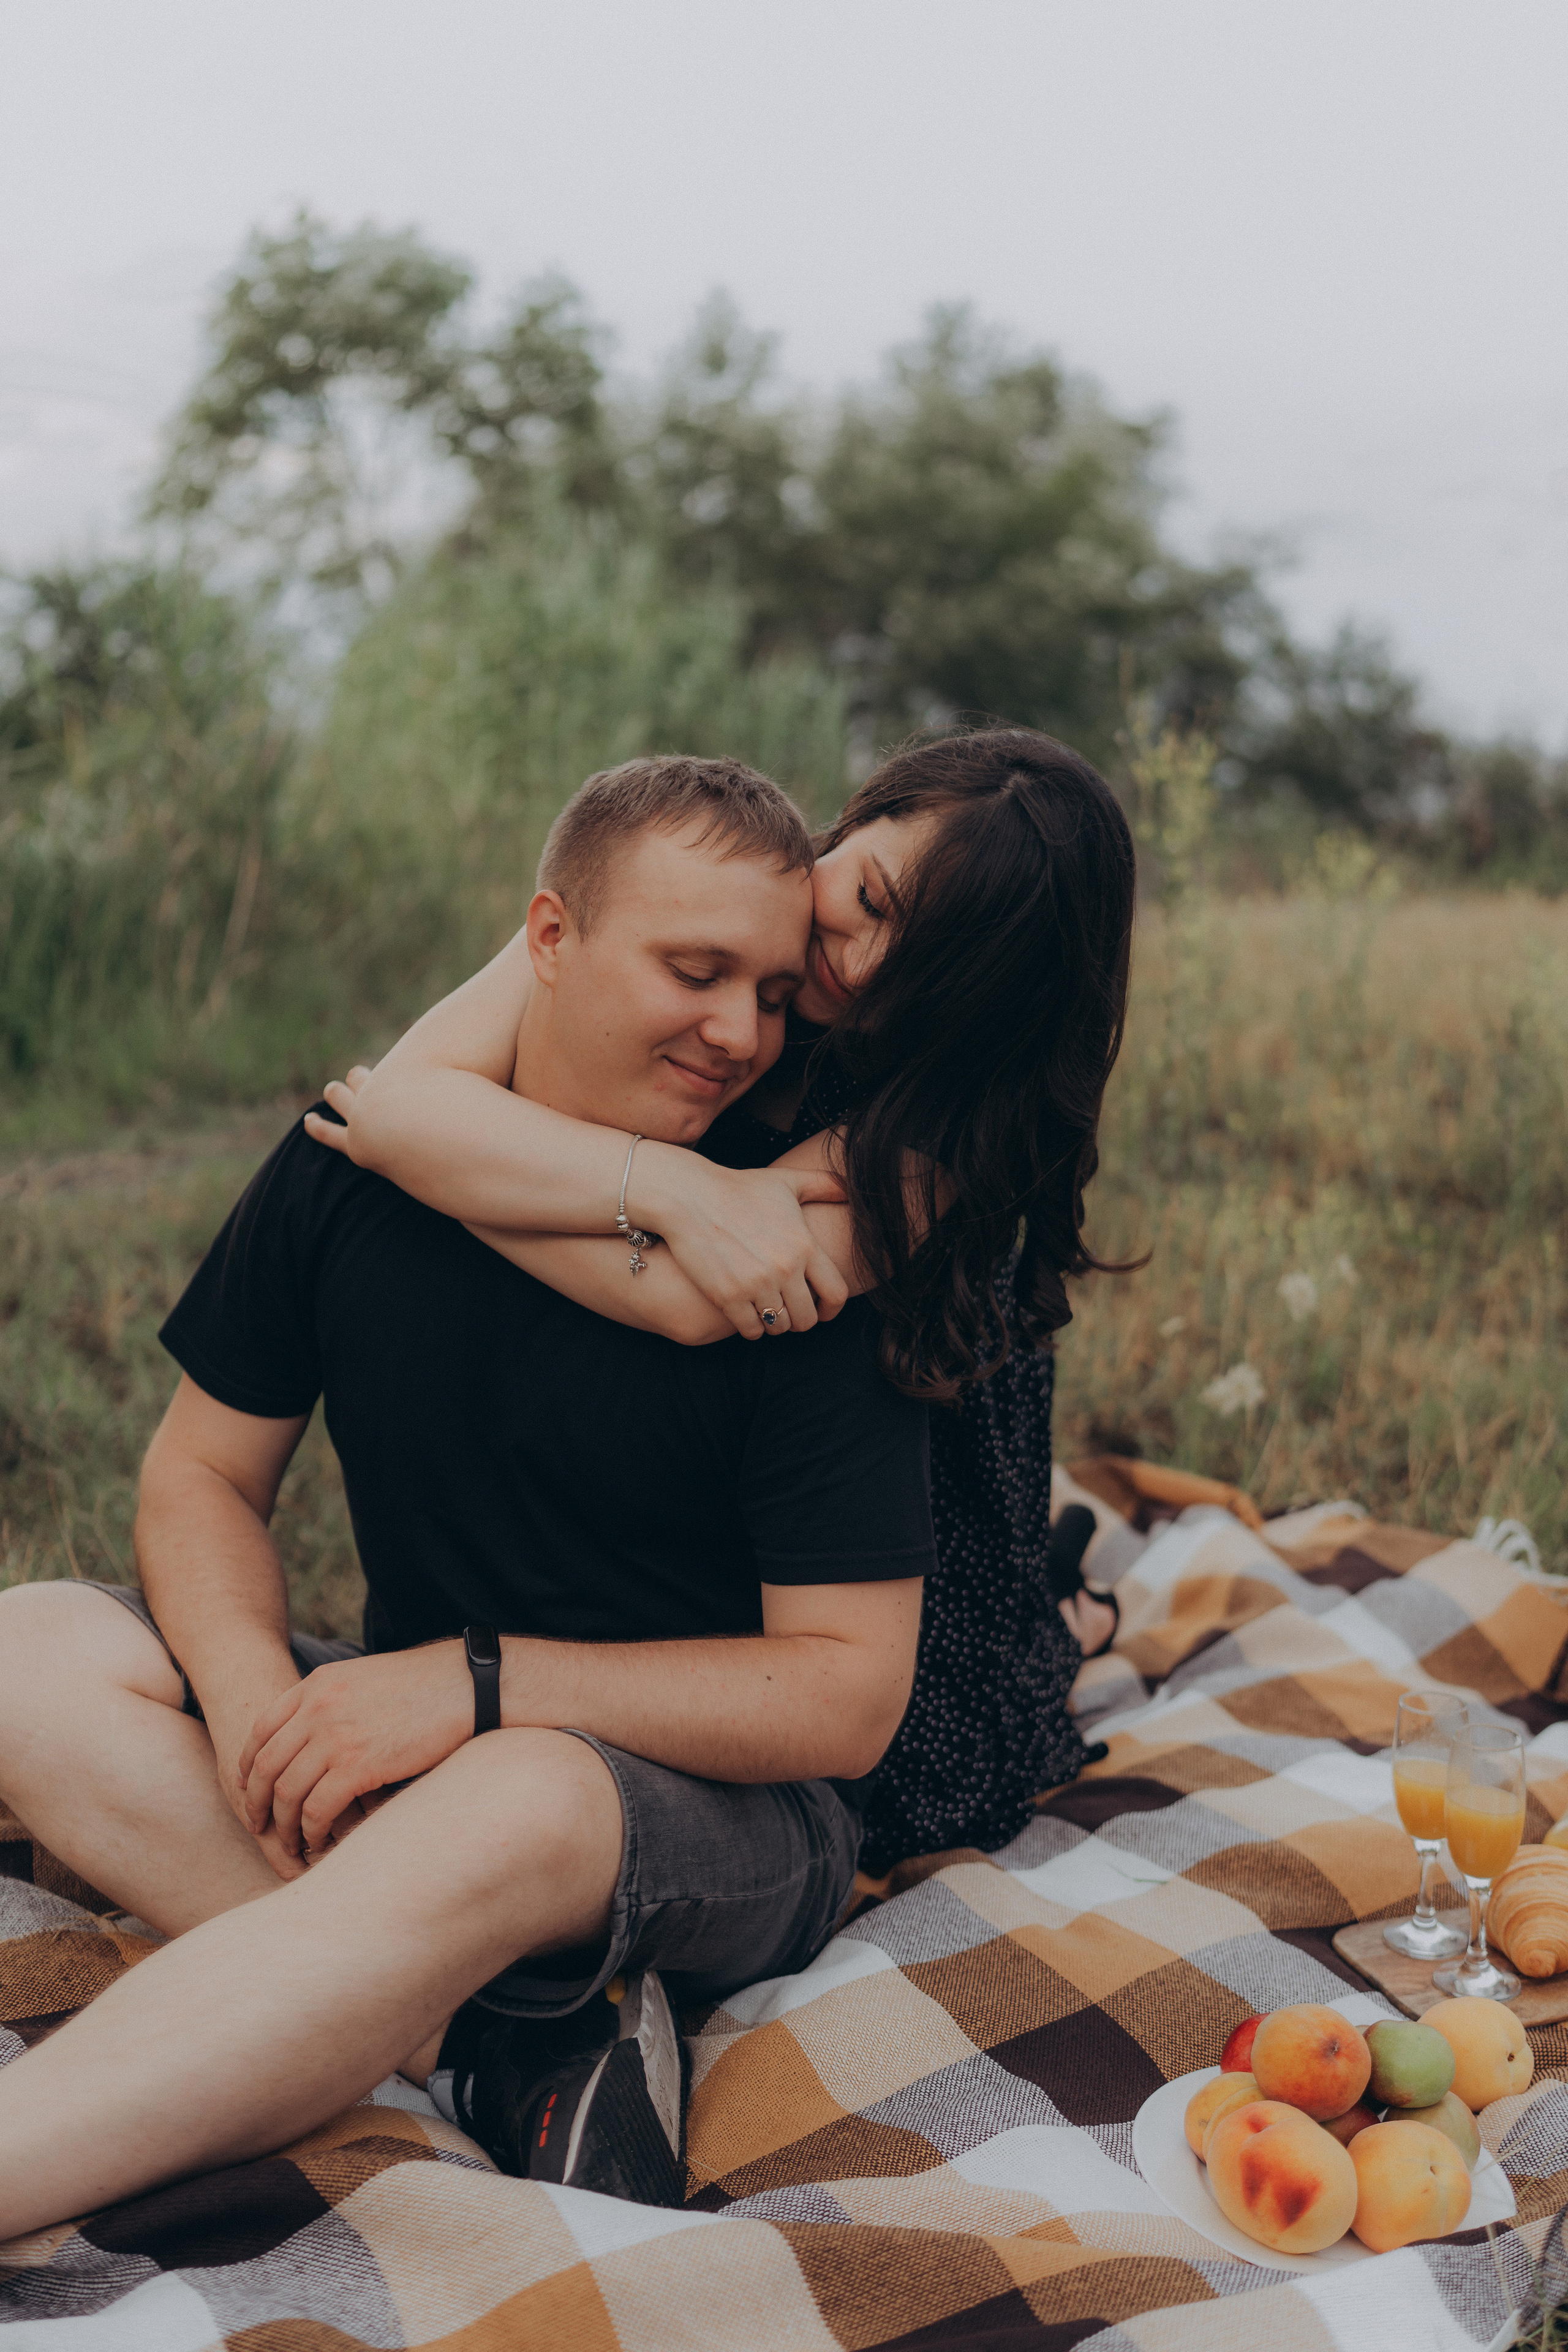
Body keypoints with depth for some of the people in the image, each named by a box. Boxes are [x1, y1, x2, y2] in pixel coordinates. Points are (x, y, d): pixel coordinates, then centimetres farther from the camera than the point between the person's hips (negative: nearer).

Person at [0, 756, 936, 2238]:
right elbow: (201, 1471, 4)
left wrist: (478, 1679, -24)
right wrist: (250, 1689, -18)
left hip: (724, 1804, -5)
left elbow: (849, 1697, -15)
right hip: (415, 1749, 5)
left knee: (508, 1803, -39)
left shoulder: (799, 1264, -15)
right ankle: (503, 2038, -27)